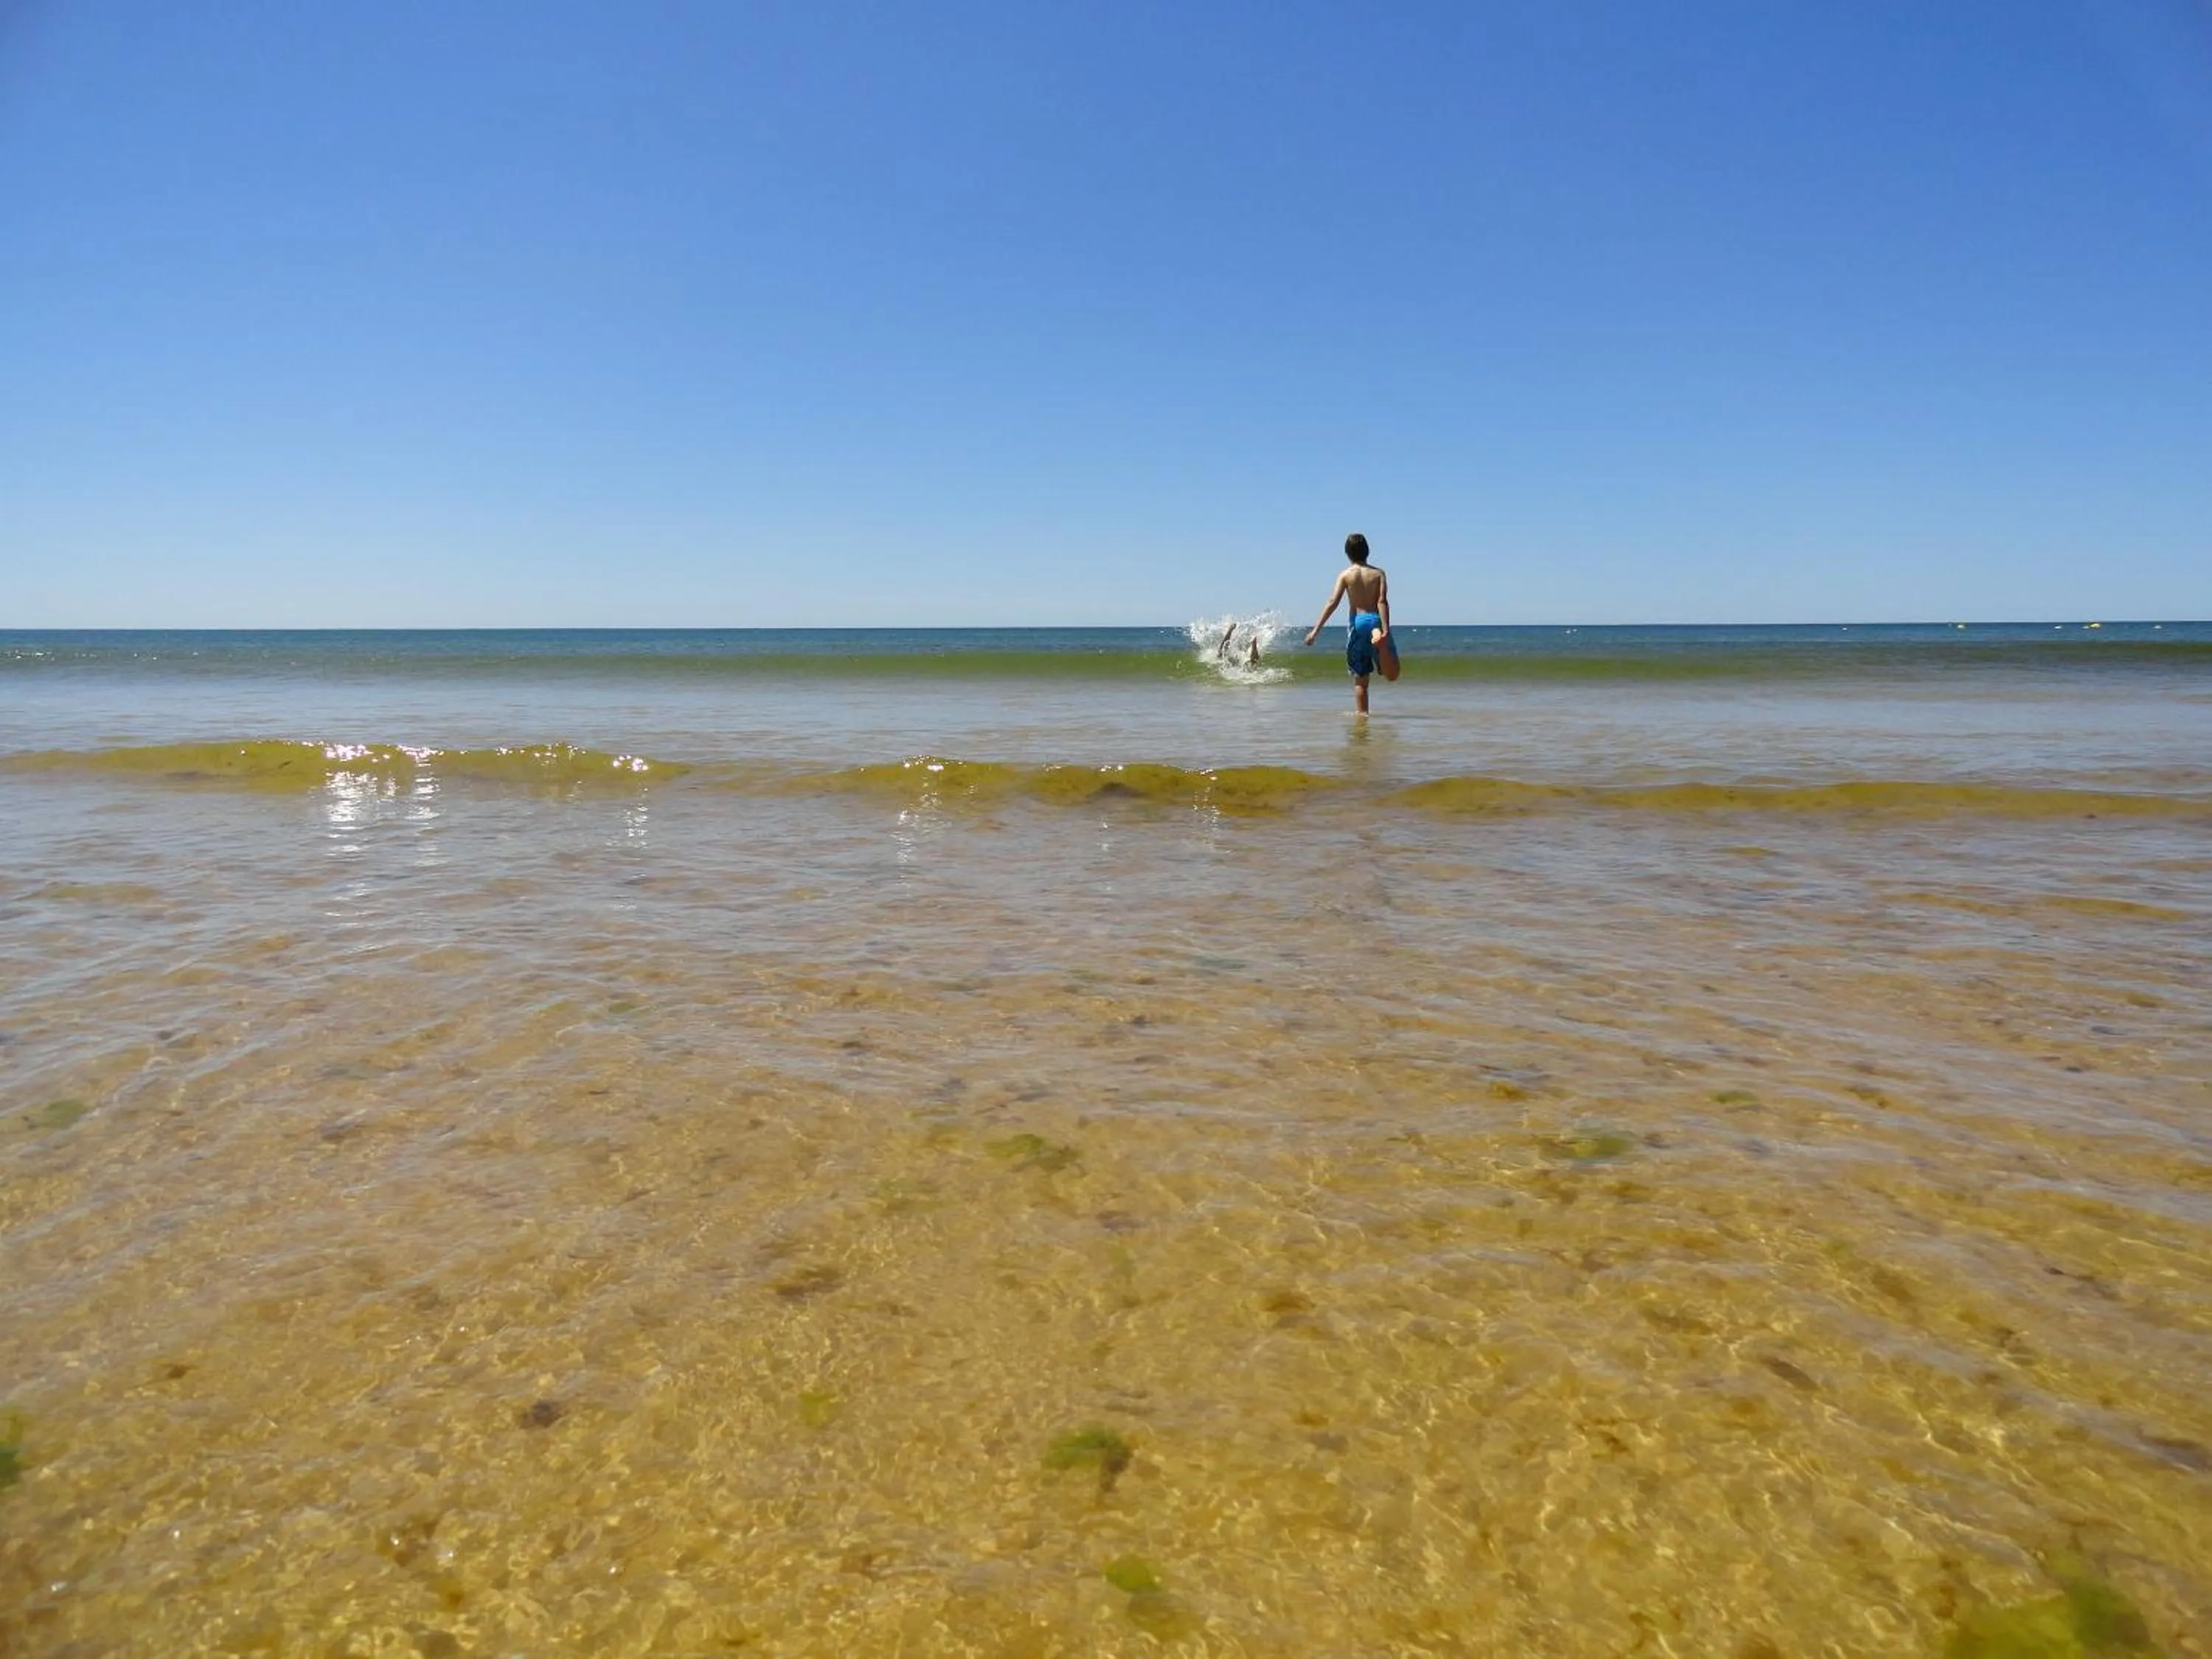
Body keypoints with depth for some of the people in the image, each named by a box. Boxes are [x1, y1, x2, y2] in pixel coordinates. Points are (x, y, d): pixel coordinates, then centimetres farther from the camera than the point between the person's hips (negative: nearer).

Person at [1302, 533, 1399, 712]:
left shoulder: (1346, 575, 2)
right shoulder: (1378, 573, 3)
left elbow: (1333, 603, -8)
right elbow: (1382, 602, -10)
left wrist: (1315, 630, -9)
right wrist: (1385, 629, -16)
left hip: (1357, 623, 1)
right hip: (1376, 621, -1)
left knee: (1360, 679, 12)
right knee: (1392, 675, -2)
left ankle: (1362, 714, 6)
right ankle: (1380, 642, -30)